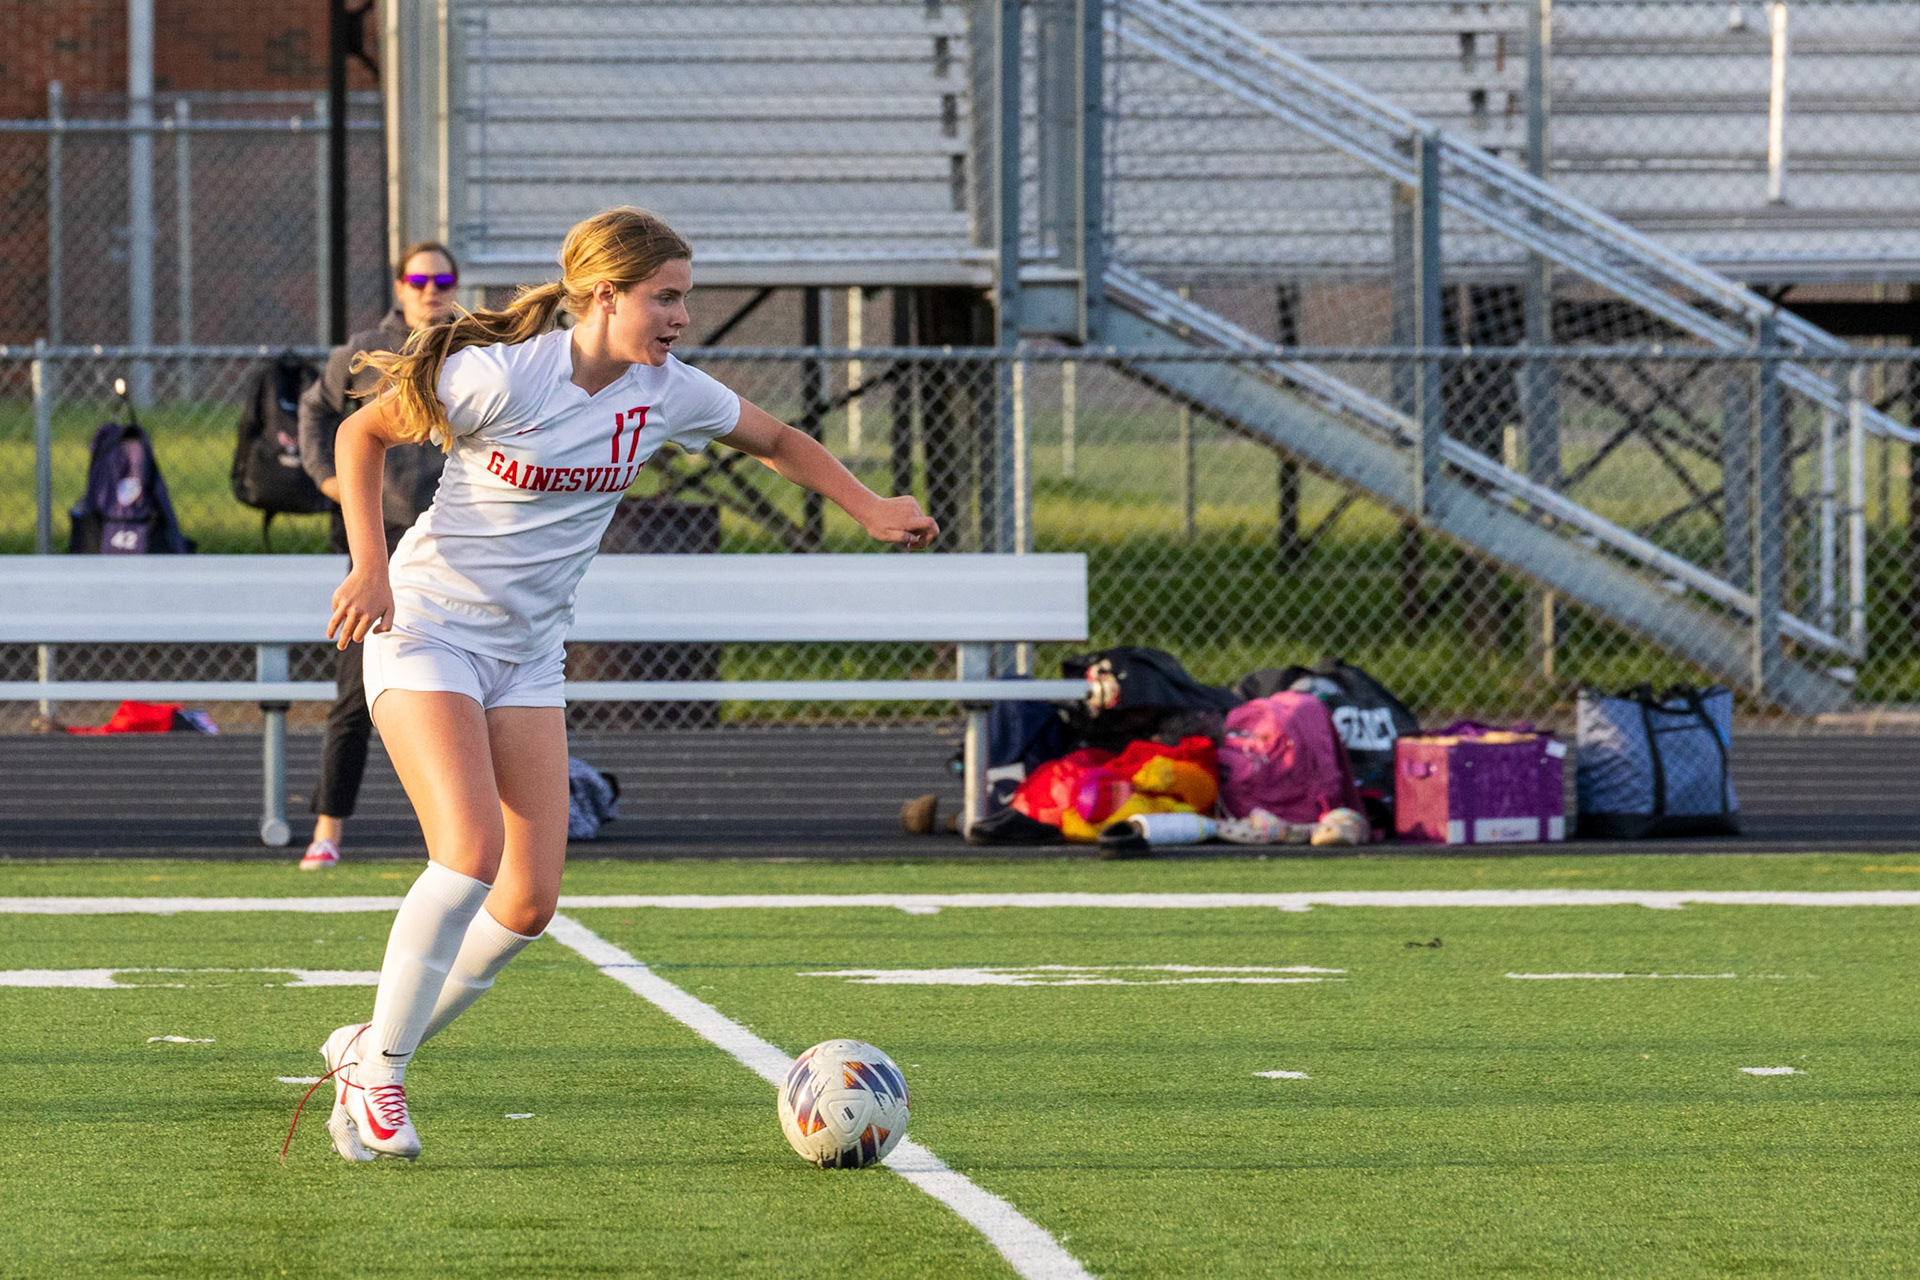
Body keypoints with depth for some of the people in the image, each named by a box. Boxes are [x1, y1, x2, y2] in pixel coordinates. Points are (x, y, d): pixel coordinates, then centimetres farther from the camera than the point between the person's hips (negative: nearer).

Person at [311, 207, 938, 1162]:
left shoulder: (665, 393, -2)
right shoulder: (500, 377, -20)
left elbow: (776, 441, 17)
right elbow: (362, 434, -7)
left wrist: (870, 508, 6)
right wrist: (369, 567, -17)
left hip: (527, 657, 6)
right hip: (426, 629, -6)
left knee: (530, 899, -3)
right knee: (471, 852, -24)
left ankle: (374, 1047, 14)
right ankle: (373, 1077, -12)